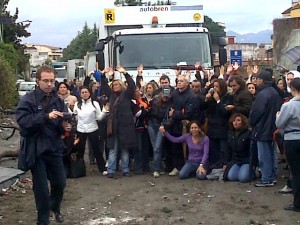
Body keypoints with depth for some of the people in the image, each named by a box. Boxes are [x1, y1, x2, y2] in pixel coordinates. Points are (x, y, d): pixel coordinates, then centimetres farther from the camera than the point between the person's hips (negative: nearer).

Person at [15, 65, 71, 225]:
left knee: (60, 182, 12)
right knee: (41, 187, 2)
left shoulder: (58, 100, 7)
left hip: (54, 148, 5)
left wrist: (65, 126, -11)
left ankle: (55, 207, 42)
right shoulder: (28, 100, -10)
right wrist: (46, 117, -31)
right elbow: (22, 120, -23)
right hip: (36, 149, -4)